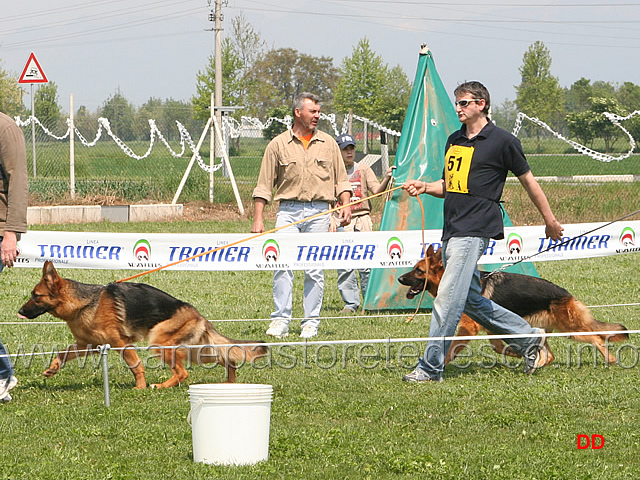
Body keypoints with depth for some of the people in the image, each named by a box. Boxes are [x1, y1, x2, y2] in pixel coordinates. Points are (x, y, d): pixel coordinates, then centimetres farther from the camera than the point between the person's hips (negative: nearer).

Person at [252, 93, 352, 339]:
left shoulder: (328, 143, 12)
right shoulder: (278, 145, 6)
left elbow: (341, 180, 14)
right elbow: (264, 186, 5)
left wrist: (346, 205, -2)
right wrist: (258, 219, -2)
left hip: (319, 211, 1)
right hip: (288, 210, -1)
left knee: (315, 269, -1)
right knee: (282, 264, -11)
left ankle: (311, 323, 4)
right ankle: (280, 320, -10)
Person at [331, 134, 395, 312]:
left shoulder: (363, 169, 10)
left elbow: (376, 190, -2)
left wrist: (387, 178, -20)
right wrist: (332, 221, -4)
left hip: (363, 219, 0)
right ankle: (350, 302, 3)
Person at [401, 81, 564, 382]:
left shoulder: (501, 141, -3)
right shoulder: (454, 140, 18)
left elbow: (528, 181, 6)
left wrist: (550, 221, 12)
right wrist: (425, 187, 5)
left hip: (474, 232, -8)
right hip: (451, 230, 8)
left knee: (447, 299, -13)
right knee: (472, 301, 11)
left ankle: (431, 367, -9)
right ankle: (529, 339, 25)